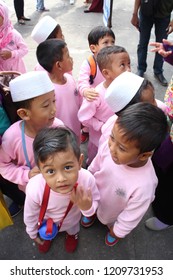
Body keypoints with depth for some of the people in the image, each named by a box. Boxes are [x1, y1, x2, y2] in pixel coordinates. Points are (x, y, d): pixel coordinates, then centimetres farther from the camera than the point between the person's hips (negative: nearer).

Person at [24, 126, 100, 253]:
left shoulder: (87, 179, -43)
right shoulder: (34, 189, -44)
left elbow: (95, 200, -19)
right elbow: (30, 214, -19)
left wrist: (88, 207, -42)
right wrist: (33, 233, 0)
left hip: (72, 219, 1)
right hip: (46, 221, 0)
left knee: (73, 227, 37)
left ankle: (72, 233, 73)